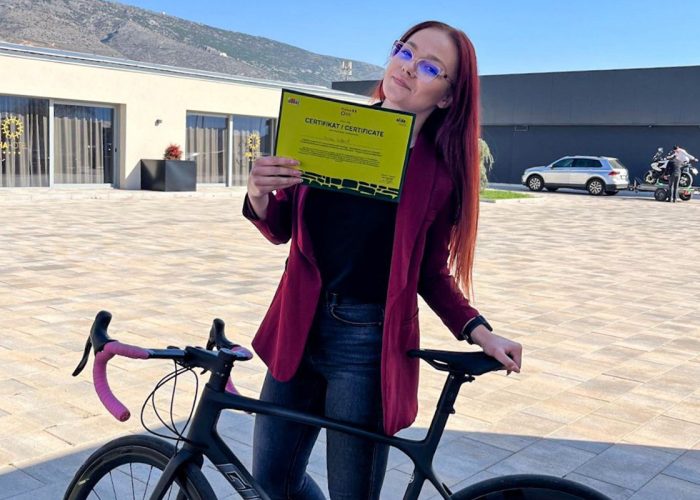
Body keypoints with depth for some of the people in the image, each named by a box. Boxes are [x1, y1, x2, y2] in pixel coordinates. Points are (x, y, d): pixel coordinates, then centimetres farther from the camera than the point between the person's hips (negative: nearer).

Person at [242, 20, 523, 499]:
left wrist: (480, 332, -9)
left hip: (369, 346, -3)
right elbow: (282, 229, 5)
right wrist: (260, 197, -15)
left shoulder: (441, 173, -6)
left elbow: (431, 274, 2)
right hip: (300, 331, 4)